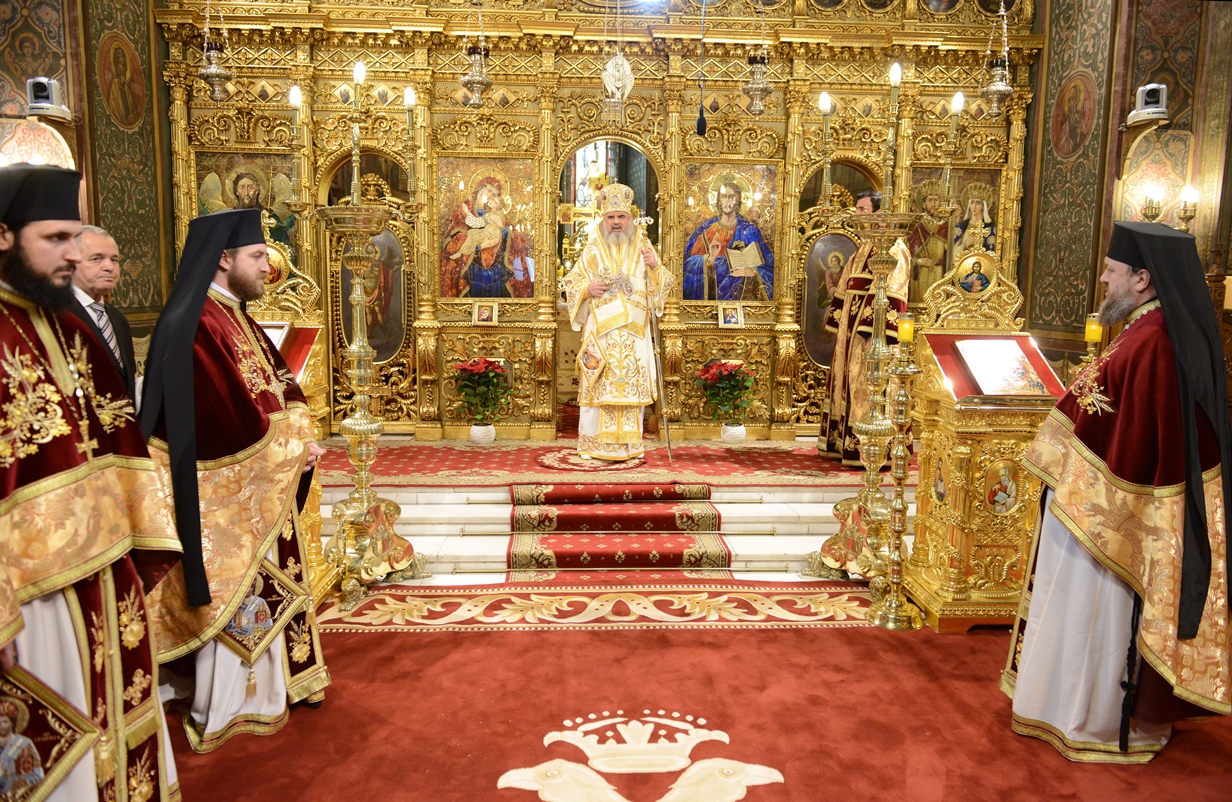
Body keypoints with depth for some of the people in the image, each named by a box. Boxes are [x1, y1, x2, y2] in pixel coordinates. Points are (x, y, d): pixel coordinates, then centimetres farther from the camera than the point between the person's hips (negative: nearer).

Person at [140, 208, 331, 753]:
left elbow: (281, 390, 12)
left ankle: (262, 685, 32)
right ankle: (222, 714, 18)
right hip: (225, 495, -9)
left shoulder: (237, 318, 11)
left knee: (265, 588, 17)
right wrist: (291, 448, -11)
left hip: (262, 488, 9)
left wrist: (297, 440, -7)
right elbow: (233, 421, -25)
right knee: (230, 596, 3)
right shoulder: (194, 327, -20)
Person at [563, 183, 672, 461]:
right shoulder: (592, 250, 6)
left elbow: (664, 286, 6)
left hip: (634, 334, 1)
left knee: (633, 386, 2)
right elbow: (571, 283, 9)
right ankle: (592, 443, 7)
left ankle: (630, 442, 11)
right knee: (597, 387, -2)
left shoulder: (643, 248, 9)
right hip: (600, 332, -1)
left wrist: (655, 266, -14)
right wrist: (588, 288, -11)